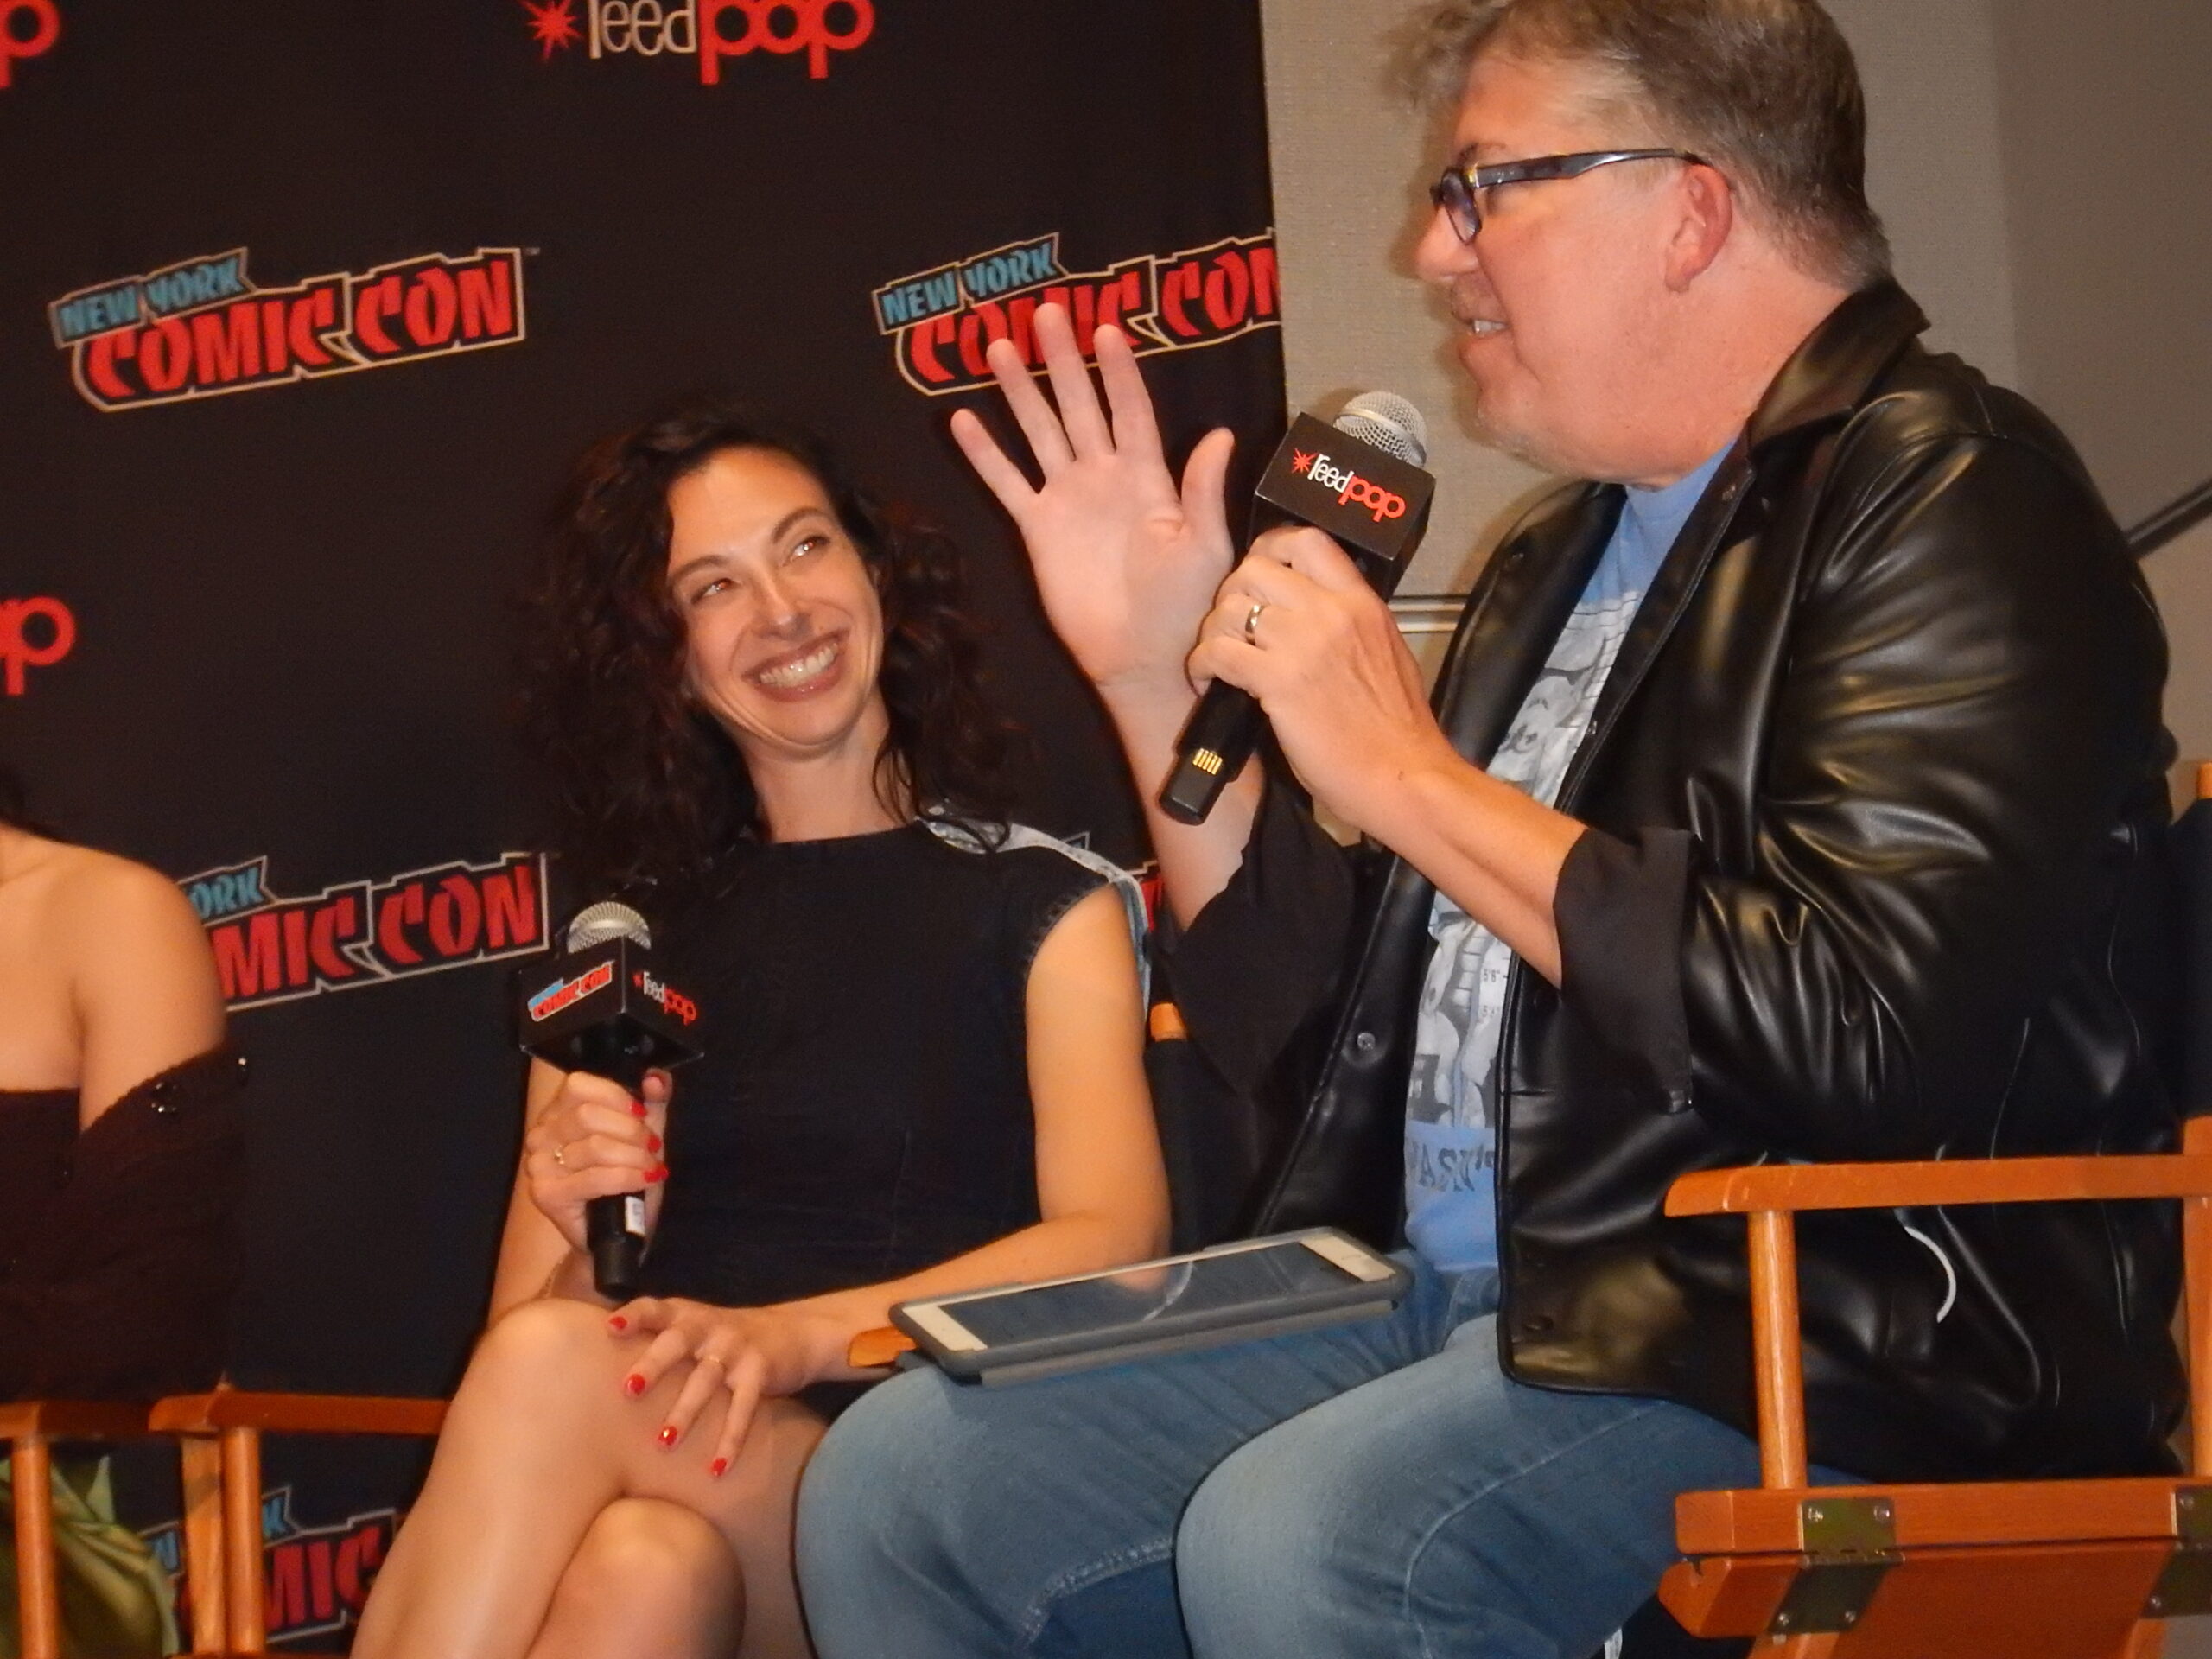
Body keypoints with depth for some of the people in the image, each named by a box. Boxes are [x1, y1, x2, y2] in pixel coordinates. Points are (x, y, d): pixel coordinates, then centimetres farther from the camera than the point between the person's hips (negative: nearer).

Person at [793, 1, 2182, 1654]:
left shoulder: (1944, 506, -9)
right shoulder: (1562, 557, 18)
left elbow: (1860, 1026, -24)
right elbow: (1312, 1023, 20)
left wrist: (1408, 773, -14)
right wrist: (1153, 676, 9)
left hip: (1835, 1346, -8)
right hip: (1457, 1305, 9)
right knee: (900, 1483, -4)